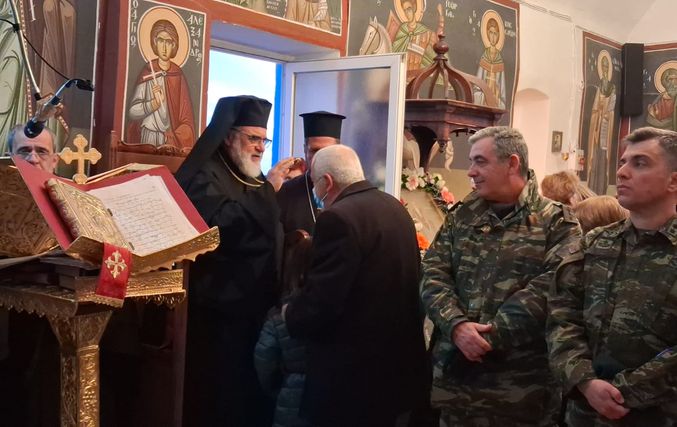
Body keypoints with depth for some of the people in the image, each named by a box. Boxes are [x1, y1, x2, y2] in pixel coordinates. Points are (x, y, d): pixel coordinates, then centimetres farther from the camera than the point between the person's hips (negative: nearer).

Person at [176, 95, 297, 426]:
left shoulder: (253, 179, 16)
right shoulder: (204, 177, -9)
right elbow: (222, 226, -27)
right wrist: (268, 189, -23)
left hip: (257, 305, 8)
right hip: (222, 308, -8)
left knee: (255, 391, 12)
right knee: (223, 396, -3)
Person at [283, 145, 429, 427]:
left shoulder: (339, 217, -20)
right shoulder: (395, 207, 8)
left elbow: (319, 303, -23)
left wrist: (289, 314, -3)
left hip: (352, 373, -8)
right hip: (396, 362, 9)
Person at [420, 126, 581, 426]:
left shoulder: (556, 222, -2)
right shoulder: (460, 217, 10)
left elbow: (549, 287, -15)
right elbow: (433, 276, 2)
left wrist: (490, 335, -18)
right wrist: (457, 326, -15)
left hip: (522, 378, -3)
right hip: (455, 370, 4)